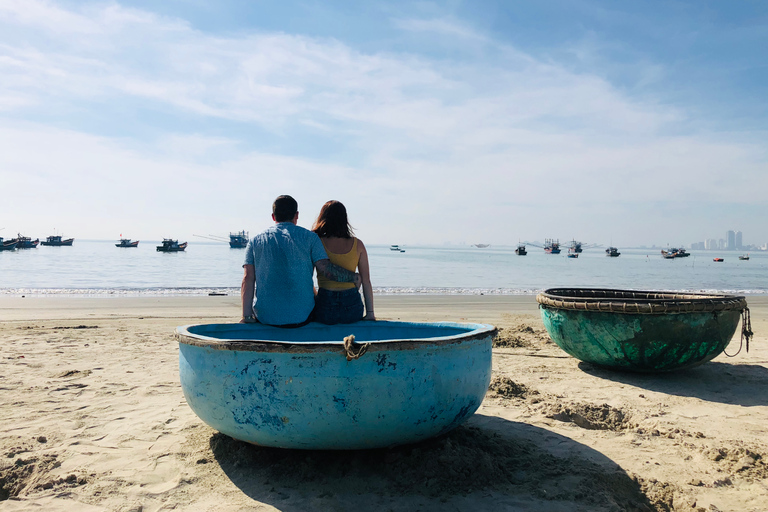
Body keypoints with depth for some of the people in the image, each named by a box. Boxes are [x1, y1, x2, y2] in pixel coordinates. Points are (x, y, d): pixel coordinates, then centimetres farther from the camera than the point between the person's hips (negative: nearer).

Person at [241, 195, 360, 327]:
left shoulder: (255, 241, 6)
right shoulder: (308, 237, 0)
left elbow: (248, 278, -2)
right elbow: (325, 269, -10)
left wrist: (246, 316, -3)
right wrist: (354, 277, 4)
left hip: (265, 317, 2)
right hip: (301, 318, -2)